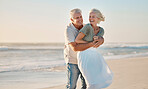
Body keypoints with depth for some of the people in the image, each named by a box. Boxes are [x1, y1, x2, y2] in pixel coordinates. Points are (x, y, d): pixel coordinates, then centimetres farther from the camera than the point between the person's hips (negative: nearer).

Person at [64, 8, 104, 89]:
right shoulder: (69, 30, -21)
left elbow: (101, 39, -6)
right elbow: (75, 48, -32)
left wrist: (100, 40, -31)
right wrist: (91, 44, -38)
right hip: (72, 62, -5)